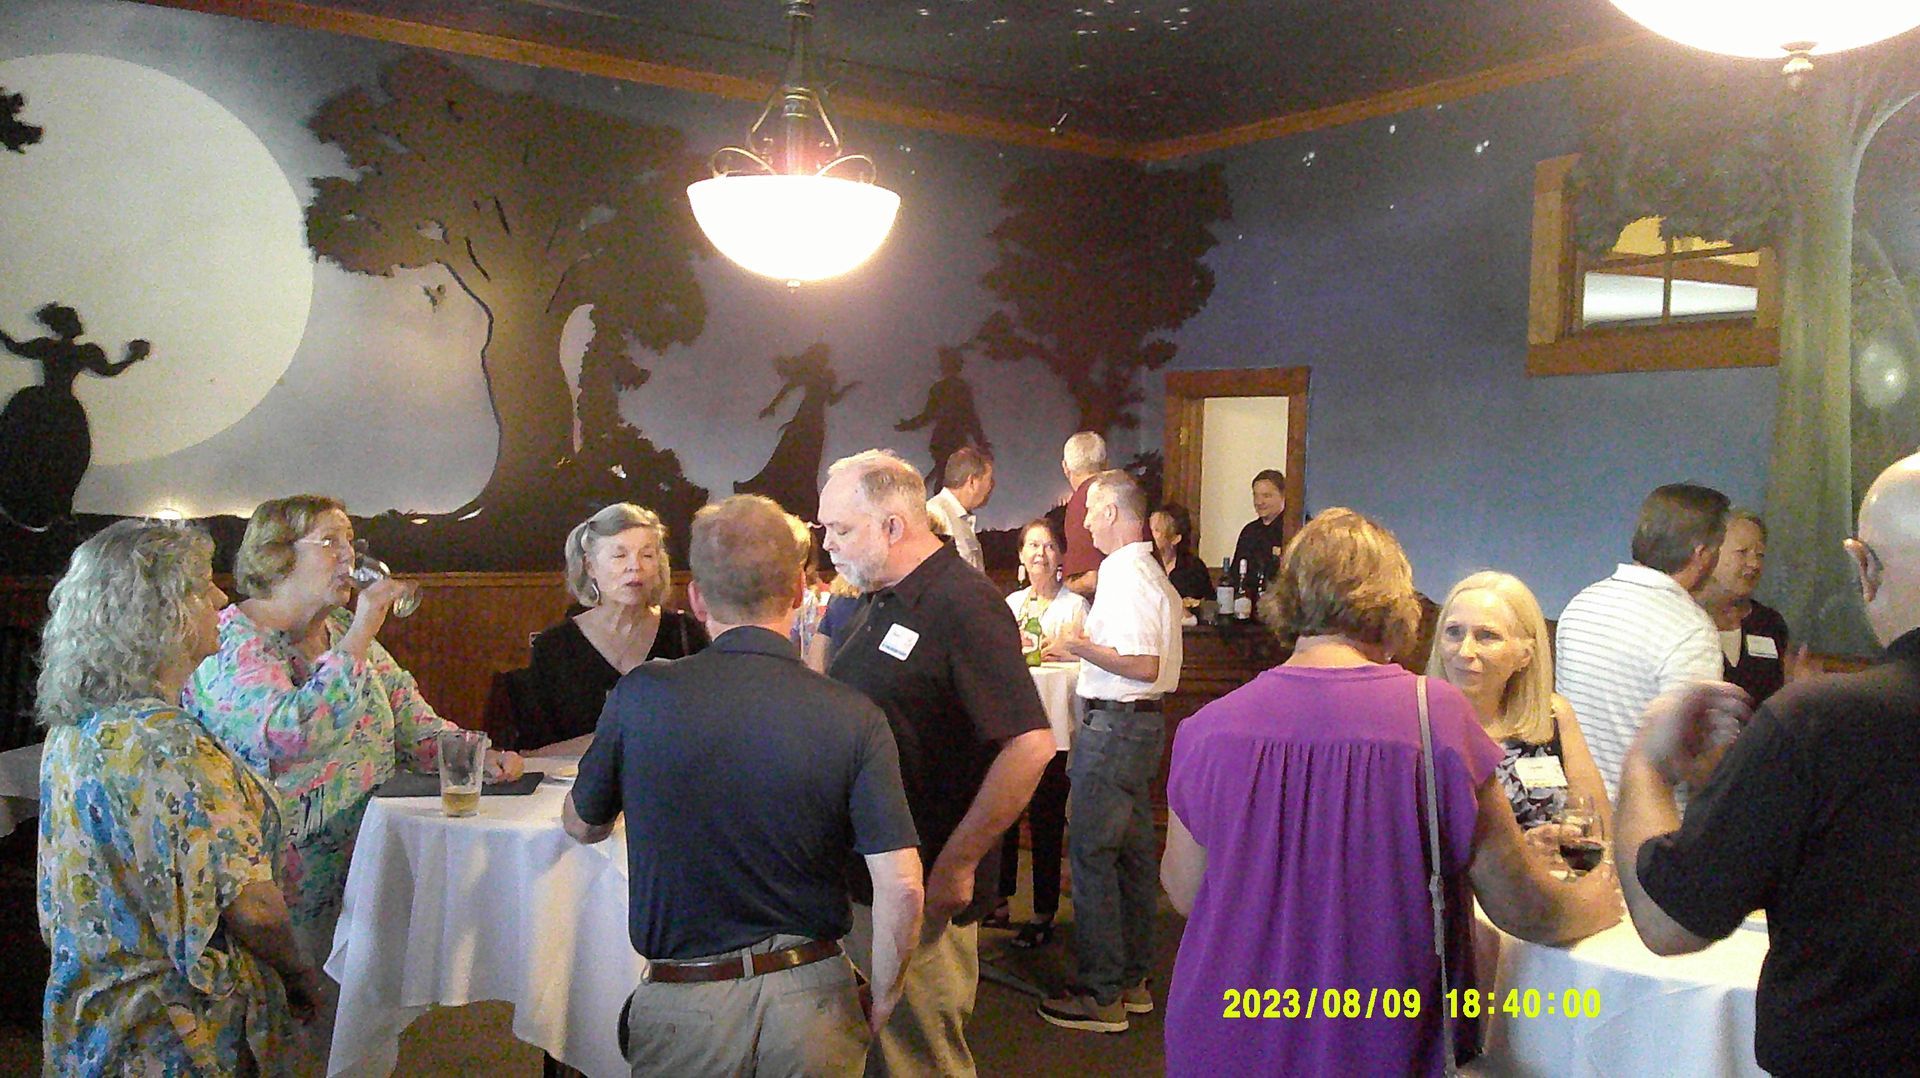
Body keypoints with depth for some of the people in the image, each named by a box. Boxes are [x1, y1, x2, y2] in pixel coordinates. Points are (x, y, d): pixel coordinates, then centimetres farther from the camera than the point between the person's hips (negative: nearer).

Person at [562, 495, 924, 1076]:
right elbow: (901, 888, -16)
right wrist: (879, 1006, 0)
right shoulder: (854, 718, -12)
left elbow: (582, 825, 7)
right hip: (810, 997, 1)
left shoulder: (640, 696, -11)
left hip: (684, 1006, 0)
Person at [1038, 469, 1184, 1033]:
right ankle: (1133, 980, 26)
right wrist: (1091, 645, 16)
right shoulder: (1151, 573, 14)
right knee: (1133, 850, 15)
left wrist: (1081, 647, -15)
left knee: (1091, 853, -4)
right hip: (1143, 720, 11)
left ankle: (1100, 995, 3)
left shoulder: (1126, 577, -17)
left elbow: (1145, 666, -24)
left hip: (1112, 725, -10)